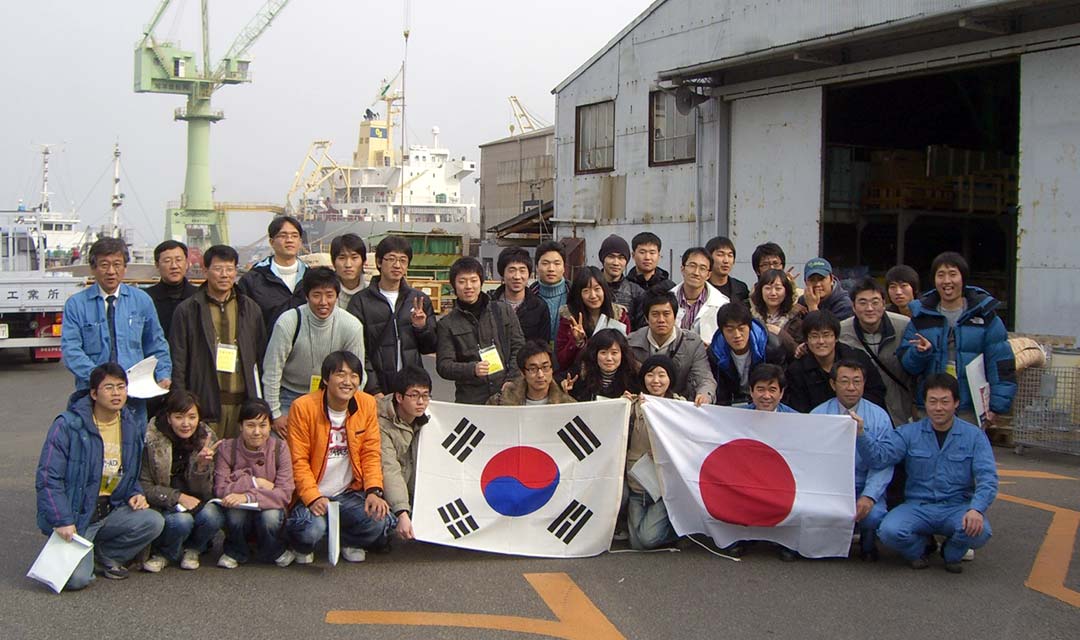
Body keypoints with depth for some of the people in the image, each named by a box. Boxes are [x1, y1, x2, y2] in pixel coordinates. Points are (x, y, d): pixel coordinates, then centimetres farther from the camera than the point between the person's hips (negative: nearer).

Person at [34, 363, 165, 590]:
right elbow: (47, 479, -15)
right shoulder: (68, 426, -13)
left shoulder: (133, 427, 5)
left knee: (154, 522, -21)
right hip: (75, 514, -5)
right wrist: (63, 521, -22)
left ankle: (105, 554, 4)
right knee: (77, 579, -21)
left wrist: (136, 494, 0)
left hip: (111, 511, 5)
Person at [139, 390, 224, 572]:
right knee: (181, 521, -33)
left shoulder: (207, 439, -6)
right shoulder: (152, 440, -13)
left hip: (196, 504, 3)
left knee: (211, 515, -29)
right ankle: (162, 553, 1)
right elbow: (144, 487, -10)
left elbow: (204, 492, -6)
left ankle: (192, 550, 3)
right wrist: (178, 497, -21)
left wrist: (201, 466, -26)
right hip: (163, 507, -2)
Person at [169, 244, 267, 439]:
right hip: (205, 404, -2)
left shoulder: (251, 309, 13)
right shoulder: (187, 310, 4)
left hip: (243, 403, 2)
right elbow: (178, 363, 4)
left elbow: (261, 359, 15)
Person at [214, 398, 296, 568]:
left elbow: (285, 493, -18)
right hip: (240, 516, 0)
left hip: (269, 509, 0)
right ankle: (235, 552, 2)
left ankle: (274, 552, 2)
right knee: (235, 513, -32)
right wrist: (254, 483, -21)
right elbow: (220, 490, -16)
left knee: (271, 516, -32)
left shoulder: (280, 448, -10)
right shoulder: (227, 448, -8)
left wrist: (247, 497, -29)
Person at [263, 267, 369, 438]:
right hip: (289, 395, -2)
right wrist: (275, 414, -10)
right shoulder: (287, 323, -22)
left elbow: (356, 375, -4)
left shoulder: (352, 326, -16)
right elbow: (271, 372, -13)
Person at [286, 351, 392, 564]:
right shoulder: (303, 407, -11)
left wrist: (374, 491, -13)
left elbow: (371, 454, 2)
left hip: (349, 492, 3)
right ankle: (303, 547, 9)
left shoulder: (367, 404, -1)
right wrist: (313, 498, -22)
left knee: (380, 521, -23)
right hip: (311, 494, -3)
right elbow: (298, 461, -10)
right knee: (311, 530, -32)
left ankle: (349, 542, 13)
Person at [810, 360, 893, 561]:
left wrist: (868, 496, -20)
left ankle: (867, 543, 7)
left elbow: (883, 464, -4)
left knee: (873, 515, -31)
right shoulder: (818, 415, 2)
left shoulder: (879, 417, 1)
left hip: (864, 486, 0)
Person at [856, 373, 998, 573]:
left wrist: (977, 509, -27)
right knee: (889, 532, -29)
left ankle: (952, 554, 5)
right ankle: (918, 550, 8)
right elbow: (879, 456, -12)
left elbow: (987, 479, -8)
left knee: (979, 531, -32)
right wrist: (860, 434, -32)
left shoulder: (974, 436, 1)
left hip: (957, 507, 0)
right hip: (918, 506, 0)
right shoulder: (909, 433, 2)